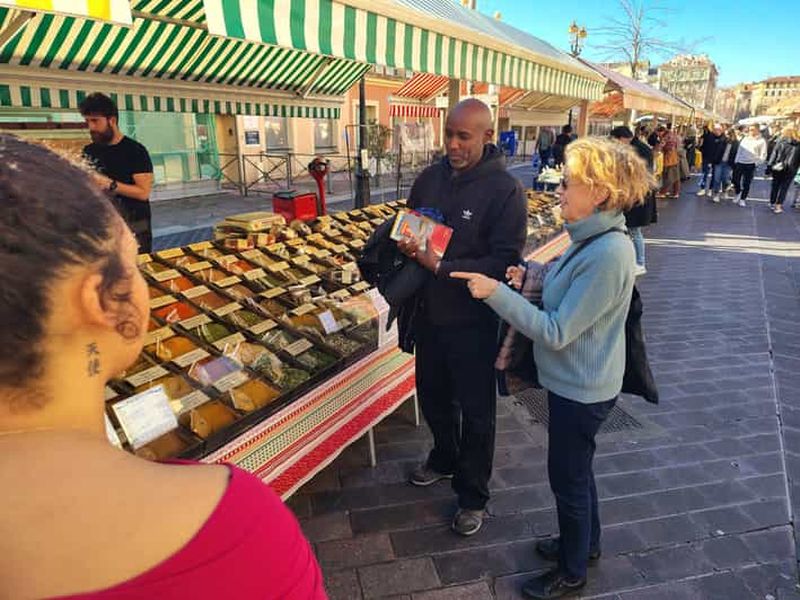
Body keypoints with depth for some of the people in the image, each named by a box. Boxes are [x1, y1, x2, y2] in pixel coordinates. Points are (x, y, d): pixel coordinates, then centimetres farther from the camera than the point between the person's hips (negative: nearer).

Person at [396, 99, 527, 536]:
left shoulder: (505, 190, -16)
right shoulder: (430, 178, 1)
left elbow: (504, 262, -22)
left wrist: (441, 266, -27)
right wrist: (406, 244, -8)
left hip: (473, 322, -6)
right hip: (430, 313, 6)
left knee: (476, 412, 10)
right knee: (432, 396, 23)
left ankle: (472, 496, 32)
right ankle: (444, 460, 51)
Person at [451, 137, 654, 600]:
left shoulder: (608, 254, -30)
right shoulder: (594, 240, 0)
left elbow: (556, 332, -28)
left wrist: (496, 292, -29)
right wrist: (531, 277, -5)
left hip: (581, 390, -9)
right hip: (577, 382, 9)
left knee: (568, 477, 11)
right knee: (577, 467, 26)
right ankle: (586, 542, 50)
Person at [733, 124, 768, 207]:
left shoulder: (761, 141, -2)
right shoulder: (745, 138, 9)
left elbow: (763, 155, -2)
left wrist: (756, 163, -14)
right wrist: (736, 161, 8)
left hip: (750, 165, -3)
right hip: (739, 163, 3)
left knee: (746, 183, 3)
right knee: (735, 180, 6)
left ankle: (742, 199, 14)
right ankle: (738, 194, 31)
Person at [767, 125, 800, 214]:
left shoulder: (780, 141, -5)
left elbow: (774, 154, -7)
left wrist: (770, 165, -5)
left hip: (778, 168, 0)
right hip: (790, 170, 0)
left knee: (775, 186, 13)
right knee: (784, 187, 6)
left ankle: (772, 203, 22)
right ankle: (778, 205, 1)